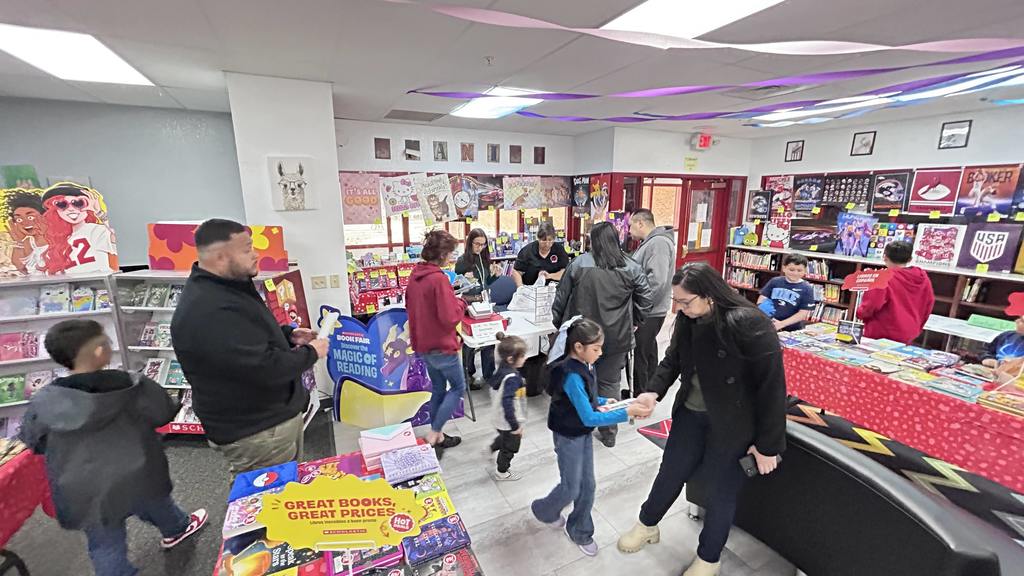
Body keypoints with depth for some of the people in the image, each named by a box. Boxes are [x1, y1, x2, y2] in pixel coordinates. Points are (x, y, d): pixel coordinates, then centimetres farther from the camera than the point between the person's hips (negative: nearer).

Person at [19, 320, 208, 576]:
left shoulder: (43, 402, -15)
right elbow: (164, 413, -8)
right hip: (137, 479, -1)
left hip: (85, 495, 1)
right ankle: (176, 529, 56)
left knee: (106, 548, 19)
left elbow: (33, 442, 3)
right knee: (159, 507, 30)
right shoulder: (132, 386, -22)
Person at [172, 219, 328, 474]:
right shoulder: (209, 313, -31)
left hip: (275, 413, 10)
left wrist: (288, 334, 4)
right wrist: (311, 353, -15)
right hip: (256, 434, -10)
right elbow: (265, 368, -32)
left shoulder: (225, 286, 5)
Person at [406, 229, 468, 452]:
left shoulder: (415, 275, 3)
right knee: (458, 387, 11)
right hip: (441, 346, -8)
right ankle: (434, 434, 12)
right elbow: (450, 318, -26)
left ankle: (438, 436, 30)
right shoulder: (439, 279, -23)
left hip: (423, 344, 8)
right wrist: (461, 302, -7)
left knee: (438, 389, 20)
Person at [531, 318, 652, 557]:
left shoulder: (585, 365, -5)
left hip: (584, 434, 8)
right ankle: (543, 510, 39)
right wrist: (627, 413, -31)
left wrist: (600, 402, -5)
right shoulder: (572, 376, -32)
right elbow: (589, 418, -31)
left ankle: (580, 531, 37)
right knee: (571, 489, 10)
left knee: (587, 485, 16)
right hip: (569, 437, -8)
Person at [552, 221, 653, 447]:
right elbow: (645, 300, 1)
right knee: (610, 383, 13)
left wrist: (557, 322, 11)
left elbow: (561, 297, -1)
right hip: (616, 337, 1)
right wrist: (633, 324, 13)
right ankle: (608, 433, 25)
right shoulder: (632, 268, -3)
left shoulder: (578, 264, -7)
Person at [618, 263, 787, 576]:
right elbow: (673, 359, 7)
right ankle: (647, 526, 47)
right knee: (670, 473, 20)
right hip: (691, 413, 5)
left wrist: (768, 444, -13)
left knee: (722, 489, 16)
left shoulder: (749, 325, -26)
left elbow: (772, 386, -19)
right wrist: (654, 391, -10)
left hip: (732, 424, -5)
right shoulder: (688, 320, -6)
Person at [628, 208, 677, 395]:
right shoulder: (649, 242, 14)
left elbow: (657, 281, -27)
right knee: (648, 353, 20)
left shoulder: (659, 243, -18)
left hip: (648, 314, -10)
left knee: (641, 357, -1)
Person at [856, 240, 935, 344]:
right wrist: (915, 329, 24)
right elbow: (928, 307, 13)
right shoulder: (923, 278, 4)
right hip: (907, 337, 6)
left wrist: (860, 313, 3)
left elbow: (871, 305, -19)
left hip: (880, 336, -6)